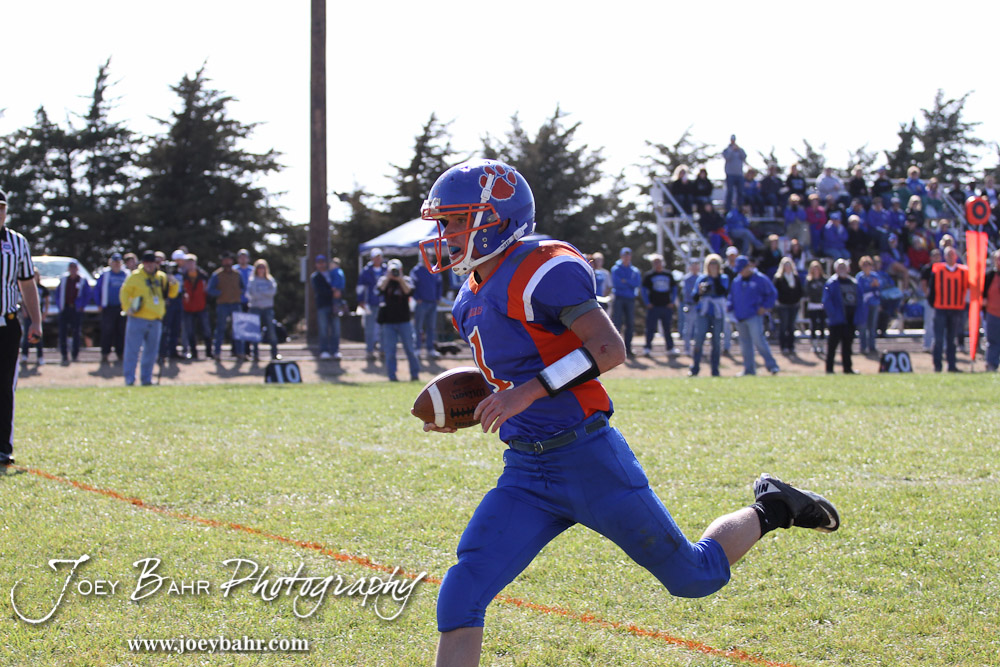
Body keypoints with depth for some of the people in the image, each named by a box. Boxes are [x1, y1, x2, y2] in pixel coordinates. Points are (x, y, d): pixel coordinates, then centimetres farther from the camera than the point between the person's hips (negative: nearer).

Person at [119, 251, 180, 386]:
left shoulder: (162, 277, 12)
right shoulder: (135, 276, -1)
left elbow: (171, 294, 17)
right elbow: (124, 292, 3)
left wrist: (174, 284, -3)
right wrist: (127, 307, -9)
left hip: (155, 321, 5)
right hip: (137, 319, -5)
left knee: (151, 352, 8)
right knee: (132, 350, -7)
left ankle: (146, 379, 16)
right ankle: (129, 379, -4)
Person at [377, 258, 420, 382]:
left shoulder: (406, 280, 5)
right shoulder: (384, 280, 6)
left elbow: (409, 291, -14)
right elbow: (380, 289, -14)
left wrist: (400, 278, -18)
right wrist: (388, 277, -17)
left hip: (404, 320, -1)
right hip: (388, 321, 1)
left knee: (409, 348, 1)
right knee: (389, 351, 0)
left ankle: (415, 374, 9)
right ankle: (392, 375, 6)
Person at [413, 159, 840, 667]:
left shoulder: (543, 270, -15)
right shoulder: (473, 298, 14)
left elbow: (609, 350, -20)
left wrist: (530, 390, -26)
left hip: (588, 461, -8)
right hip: (525, 473, 8)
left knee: (694, 578, 6)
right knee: (460, 599, -9)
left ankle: (769, 511, 33)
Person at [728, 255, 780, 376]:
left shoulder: (760, 279, -2)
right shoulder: (736, 281, 13)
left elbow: (772, 293, 3)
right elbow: (732, 297, 22)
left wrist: (765, 307, -7)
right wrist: (728, 306, 3)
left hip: (754, 316, -6)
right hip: (740, 317, 6)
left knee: (758, 340, -17)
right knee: (745, 343, 8)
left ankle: (772, 365, -13)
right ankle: (749, 369, 15)